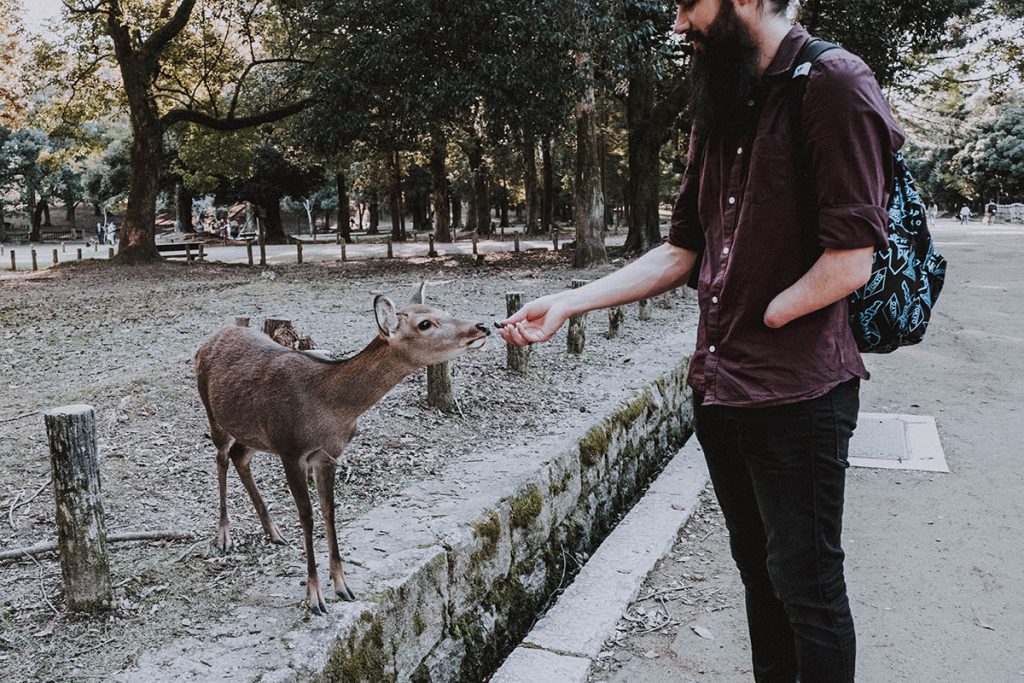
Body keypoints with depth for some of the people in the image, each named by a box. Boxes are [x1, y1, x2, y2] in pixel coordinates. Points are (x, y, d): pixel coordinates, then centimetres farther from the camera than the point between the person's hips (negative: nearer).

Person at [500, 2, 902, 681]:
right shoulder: (719, 111, 12)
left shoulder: (833, 84, -13)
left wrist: (756, 322, -8)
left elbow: (849, 263, -19)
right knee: (758, 568, 20)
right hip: (717, 389, 8)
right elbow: (681, 253, 12)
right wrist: (568, 303, 5)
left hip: (796, 392, -7)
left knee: (806, 584, 5)